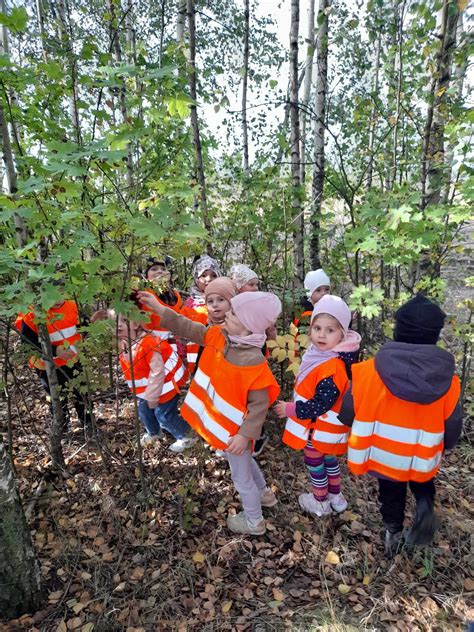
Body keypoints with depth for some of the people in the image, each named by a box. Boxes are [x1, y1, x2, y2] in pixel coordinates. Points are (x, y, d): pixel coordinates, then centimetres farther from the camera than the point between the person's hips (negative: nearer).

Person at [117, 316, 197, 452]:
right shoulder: (123, 345, -3)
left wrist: (152, 396, -19)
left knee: (164, 415, -3)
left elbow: (157, 372, -28)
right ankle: (154, 433, 46)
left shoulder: (148, 344, -32)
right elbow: (131, 370, 10)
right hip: (146, 387, 8)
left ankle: (188, 436, 19)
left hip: (165, 384, -8)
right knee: (143, 410, 16)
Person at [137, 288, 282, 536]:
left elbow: (259, 404, -26)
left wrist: (245, 435, -25)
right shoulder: (218, 337, -11)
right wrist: (159, 309, -11)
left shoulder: (254, 362, -33)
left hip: (234, 430, -8)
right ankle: (263, 493, 60)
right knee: (244, 461, 32)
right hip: (223, 421, 8)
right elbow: (189, 329, -5)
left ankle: (254, 521, 43)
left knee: (241, 476, 17)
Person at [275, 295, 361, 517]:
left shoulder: (332, 368, -34)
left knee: (314, 460, 14)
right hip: (322, 425, 9)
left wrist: (290, 409, -21)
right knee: (327, 459, 26)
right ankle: (335, 496, 47)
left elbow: (319, 405, -31)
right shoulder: (320, 354, -5)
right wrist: (293, 405, 10)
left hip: (321, 427, -9)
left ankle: (320, 502, 37)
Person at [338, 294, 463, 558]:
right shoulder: (448, 381, -18)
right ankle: (426, 504, 7)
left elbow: (348, 414, -12)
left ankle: (394, 535, 44)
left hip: (385, 455, 0)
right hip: (423, 458, 1)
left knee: (391, 495, 27)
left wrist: (369, 427, 12)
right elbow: (453, 427, -5)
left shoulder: (369, 370, -22)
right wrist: (441, 449, 18)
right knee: (422, 482, 33)